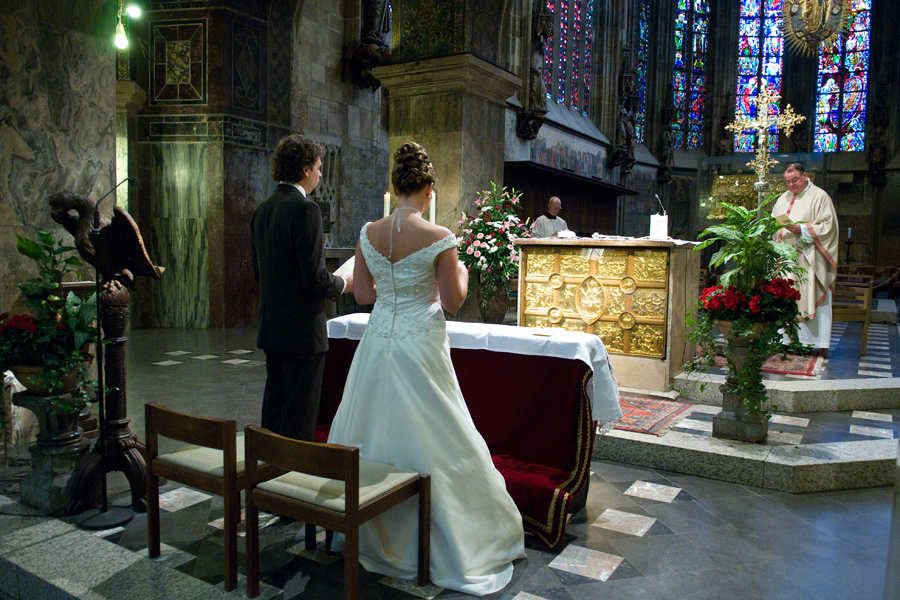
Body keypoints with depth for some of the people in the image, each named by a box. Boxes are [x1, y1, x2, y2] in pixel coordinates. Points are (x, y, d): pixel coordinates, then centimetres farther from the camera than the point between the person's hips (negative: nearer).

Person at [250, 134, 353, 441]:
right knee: (300, 415, 1)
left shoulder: (262, 209, 10)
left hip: (271, 327, 9)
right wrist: (344, 284, -1)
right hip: (302, 329, -9)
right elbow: (315, 278, -21)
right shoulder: (305, 209, -16)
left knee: (274, 404, 18)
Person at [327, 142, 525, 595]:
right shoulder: (438, 237, -14)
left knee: (373, 438, 18)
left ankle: (370, 533, 36)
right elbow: (453, 301, -9)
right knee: (432, 445, 6)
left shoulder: (369, 233, -1)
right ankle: (453, 545, 21)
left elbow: (361, 293, 5)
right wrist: (462, 274, 11)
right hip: (420, 345, -4)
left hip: (378, 342, 5)